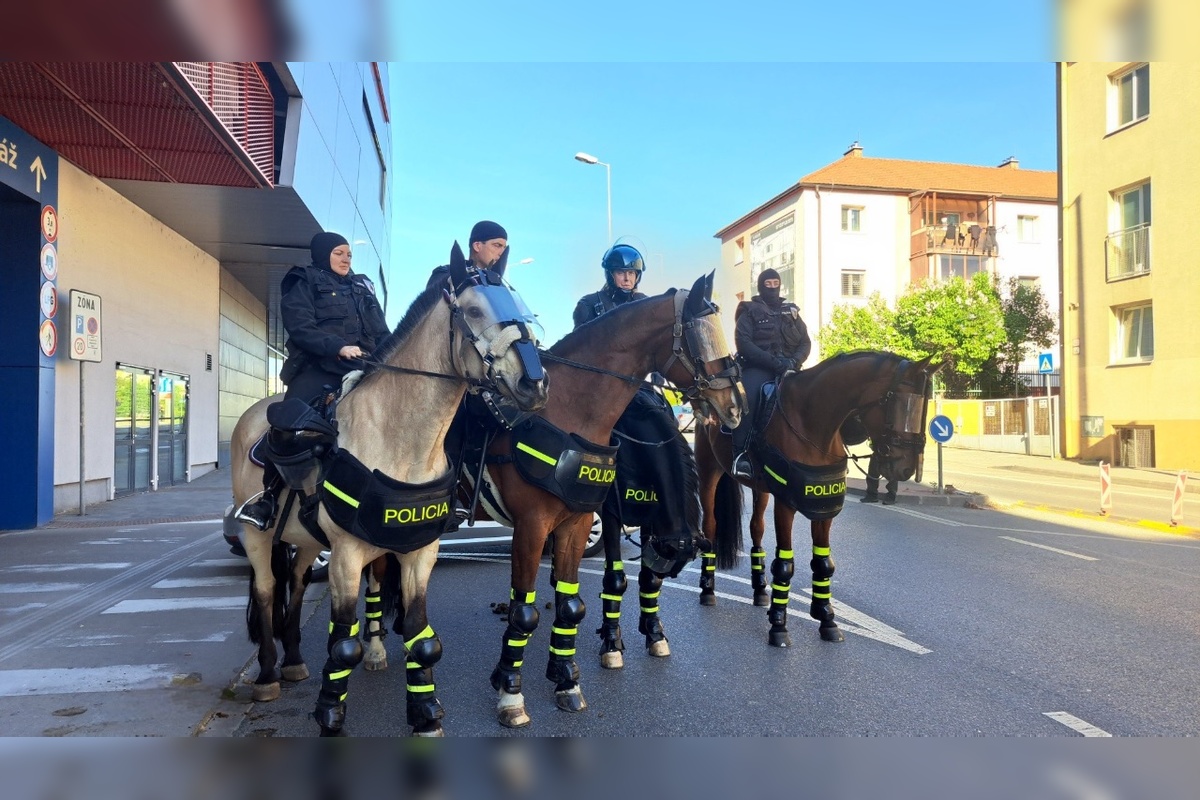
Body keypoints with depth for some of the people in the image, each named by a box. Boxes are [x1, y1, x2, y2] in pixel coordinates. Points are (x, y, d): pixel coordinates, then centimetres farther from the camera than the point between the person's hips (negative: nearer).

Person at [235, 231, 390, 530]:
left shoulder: (362, 288, 25)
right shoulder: (304, 285, 9)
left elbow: (382, 332, 20)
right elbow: (301, 328, -7)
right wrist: (338, 347, -22)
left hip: (361, 369, 5)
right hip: (317, 368, -4)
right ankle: (269, 495, -9)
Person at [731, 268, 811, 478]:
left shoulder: (791, 311, 21)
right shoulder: (749, 312, 8)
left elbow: (805, 342, 14)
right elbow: (743, 342, -7)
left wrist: (794, 361, -8)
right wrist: (773, 361, -18)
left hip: (788, 368, 4)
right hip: (758, 368, -4)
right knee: (747, 396, -36)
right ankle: (741, 454, -36)